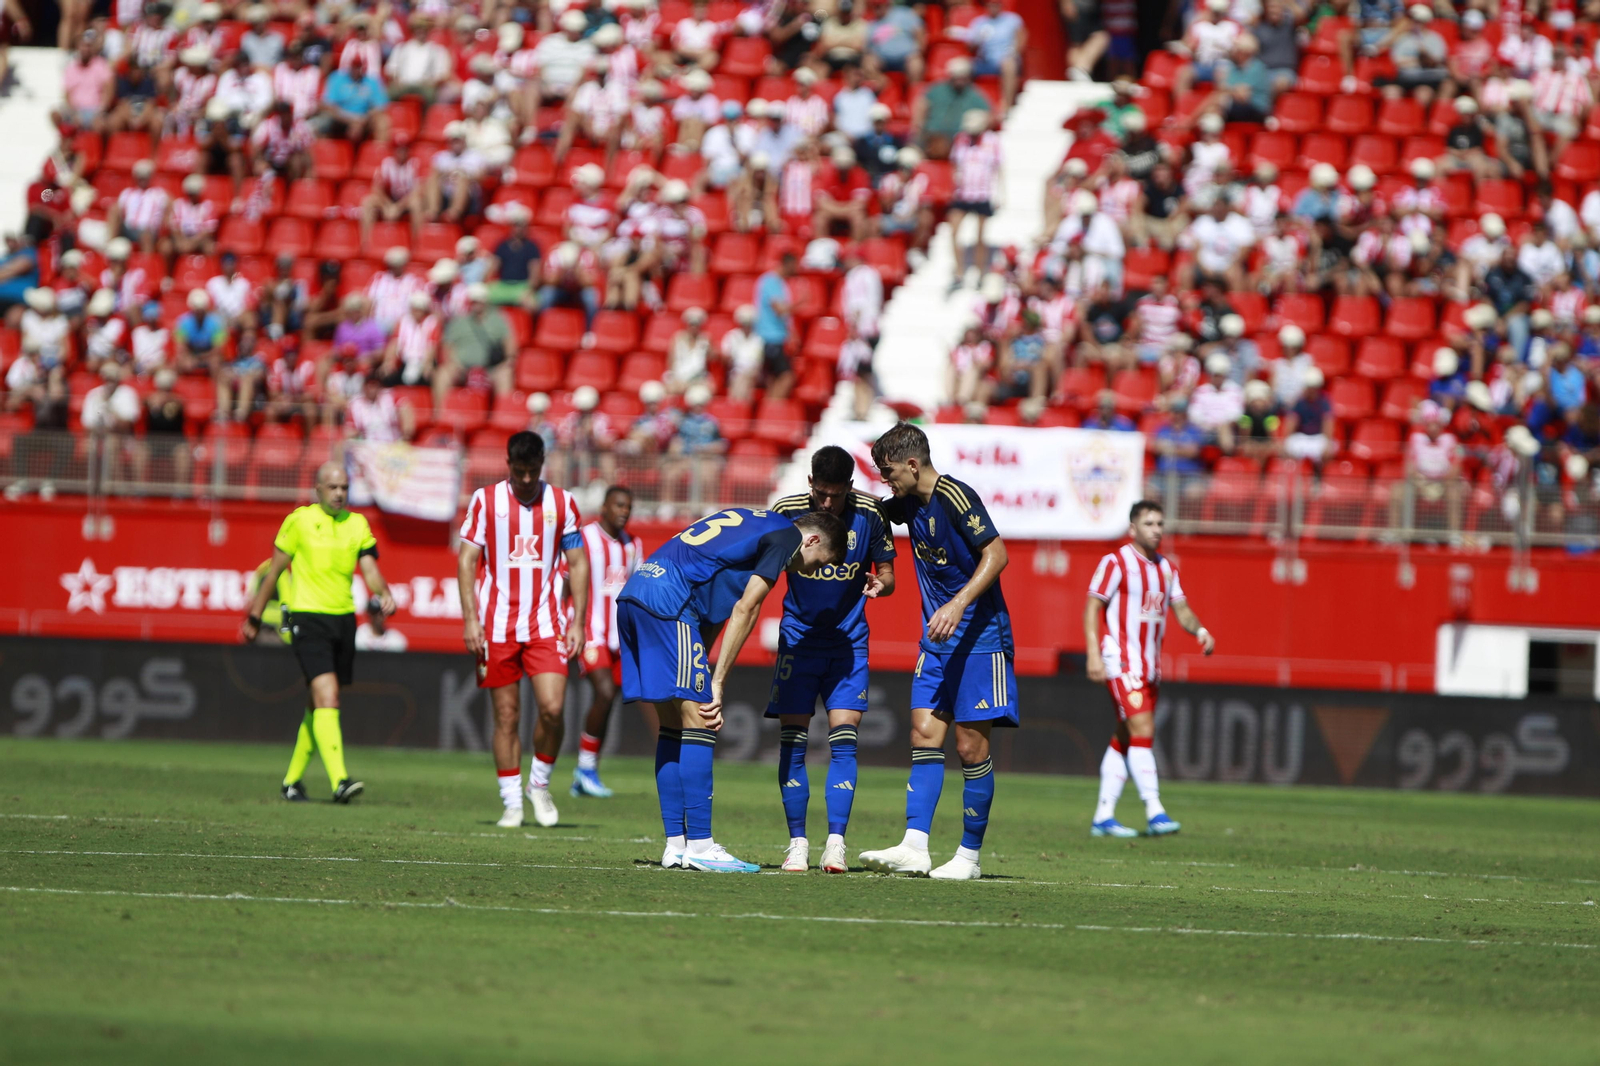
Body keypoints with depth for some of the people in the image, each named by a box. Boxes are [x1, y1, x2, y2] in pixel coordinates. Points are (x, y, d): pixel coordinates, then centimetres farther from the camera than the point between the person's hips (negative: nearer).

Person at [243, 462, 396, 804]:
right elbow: (274, 570, 5)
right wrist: (254, 617, 9)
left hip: (344, 619, 5)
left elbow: (369, 568, 2)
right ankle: (339, 781, -27)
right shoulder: (299, 520, -3)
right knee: (327, 696, -19)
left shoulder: (357, 524, 10)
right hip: (308, 618, -5)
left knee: (320, 705, 11)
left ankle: (292, 780, 25)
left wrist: (383, 594, -20)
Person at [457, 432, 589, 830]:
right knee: (506, 716, 1)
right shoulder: (485, 501, 3)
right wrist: (470, 618, -7)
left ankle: (540, 784, 10)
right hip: (497, 626, 0)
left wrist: (578, 623, 2)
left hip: (546, 625, 0)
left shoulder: (562, 502, 6)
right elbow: (466, 560, 2)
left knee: (552, 708, -13)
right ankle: (511, 802, 9)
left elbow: (577, 564, 9)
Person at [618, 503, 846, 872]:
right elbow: (745, 609, -5)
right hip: (668, 602, -9)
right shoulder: (787, 535, 1)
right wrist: (717, 682, -3)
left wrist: (706, 675, 14)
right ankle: (699, 845, -8)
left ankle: (676, 844, 12)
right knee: (698, 724, -6)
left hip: (632, 594, 9)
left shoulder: (752, 523, 28)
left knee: (673, 725, 12)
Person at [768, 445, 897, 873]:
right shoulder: (787, 511, -11)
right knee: (792, 741, -3)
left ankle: (835, 843, -8)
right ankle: (797, 843, 4)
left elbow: (886, 572, 0)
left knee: (842, 739, -10)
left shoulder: (869, 515, -10)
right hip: (798, 639, 0)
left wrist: (880, 585, -23)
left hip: (848, 641, 0)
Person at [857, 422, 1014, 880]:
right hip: (937, 637, 8)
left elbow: (996, 554, -22)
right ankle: (914, 847, -7)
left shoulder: (955, 497, -16)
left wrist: (958, 605, -30)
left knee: (970, 745, -6)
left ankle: (970, 855, 3)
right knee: (925, 734, -1)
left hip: (979, 635, -8)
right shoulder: (910, 504, 10)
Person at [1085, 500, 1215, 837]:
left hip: (1150, 665, 8)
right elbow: (1092, 607, -9)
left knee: (1125, 740, 9)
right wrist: (1093, 654, -18)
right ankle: (1154, 812, -22)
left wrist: (1199, 630, -10)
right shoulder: (1116, 562, -7)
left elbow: (1181, 608, 12)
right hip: (1122, 661, -8)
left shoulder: (1166, 568, 14)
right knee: (1142, 730, -17)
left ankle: (1104, 817, 13)